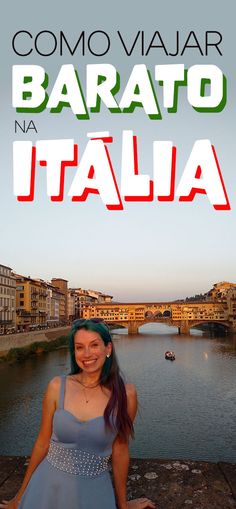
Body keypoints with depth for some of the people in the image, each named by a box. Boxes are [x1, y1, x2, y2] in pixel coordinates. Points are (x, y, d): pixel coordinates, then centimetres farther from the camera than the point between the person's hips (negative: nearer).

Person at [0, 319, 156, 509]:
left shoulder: (125, 394, -13)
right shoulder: (57, 387, -10)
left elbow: (120, 451, -3)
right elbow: (43, 443, 0)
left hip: (93, 491, -1)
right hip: (48, 486, 1)